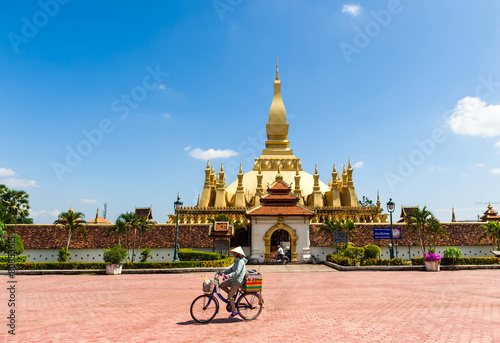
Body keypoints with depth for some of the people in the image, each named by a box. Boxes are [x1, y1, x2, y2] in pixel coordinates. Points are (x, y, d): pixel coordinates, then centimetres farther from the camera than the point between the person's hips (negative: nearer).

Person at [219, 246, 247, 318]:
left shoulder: (241, 261, -17)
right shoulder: (237, 261, 15)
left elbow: (237, 272, -26)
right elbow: (231, 269, 16)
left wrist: (228, 275, -35)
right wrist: (223, 272, 4)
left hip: (238, 281, -10)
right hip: (233, 280, 10)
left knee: (230, 296, -10)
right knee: (222, 285, 4)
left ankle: (234, 311, 2)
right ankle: (233, 295, 13)